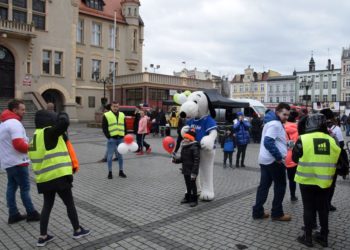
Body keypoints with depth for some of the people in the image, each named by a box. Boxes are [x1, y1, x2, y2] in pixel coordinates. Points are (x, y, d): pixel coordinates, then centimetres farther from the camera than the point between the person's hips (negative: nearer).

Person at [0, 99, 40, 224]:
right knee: (25, 188, -2)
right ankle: (32, 214, 7)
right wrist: (30, 147, -8)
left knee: (11, 187, 11)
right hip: (17, 162, -10)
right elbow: (19, 144, -25)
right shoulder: (14, 123, -18)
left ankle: (13, 215, 16)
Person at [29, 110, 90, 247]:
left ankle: (43, 237, 21)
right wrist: (63, 115, -8)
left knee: (47, 206, 18)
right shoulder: (48, 133, -15)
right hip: (58, 176, -8)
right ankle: (77, 230, 23)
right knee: (70, 204, 9)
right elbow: (64, 122, -28)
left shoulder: (36, 135, 12)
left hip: (44, 178, 8)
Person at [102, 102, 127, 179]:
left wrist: (124, 135, 4)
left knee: (120, 155, 11)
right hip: (112, 138, -4)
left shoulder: (122, 115, 13)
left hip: (120, 138, 4)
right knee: (110, 155, 1)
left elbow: (125, 126, 16)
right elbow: (104, 127, -4)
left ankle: (121, 171, 20)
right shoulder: (106, 115, -1)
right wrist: (108, 136, -12)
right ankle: (110, 172, 10)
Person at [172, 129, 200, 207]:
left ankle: (194, 200, 17)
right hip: (185, 170, 8)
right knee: (188, 185, 19)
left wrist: (194, 172, -23)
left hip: (191, 171, -8)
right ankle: (188, 197, 32)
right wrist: (176, 160, -4)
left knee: (192, 185, 4)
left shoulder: (194, 148, -19)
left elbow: (196, 161, -21)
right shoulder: (184, 147, 7)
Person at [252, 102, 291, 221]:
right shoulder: (275, 124, -17)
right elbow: (268, 142, -26)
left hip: (265, 159, 10)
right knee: (280, 185, 4)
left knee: (264, 185, 10)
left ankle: (258, 211, 13)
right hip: (274, 160, -9)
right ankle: (277, 213, 13)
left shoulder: (273, 122, 16)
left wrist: (286, 143, 10)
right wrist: (279, 156, -21)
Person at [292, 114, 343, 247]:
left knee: (309, 208, 9)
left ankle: (308, 237, 16)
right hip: (325, 181, 3)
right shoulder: (332, 141, 0)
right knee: (323, 209, 16)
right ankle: (323, 236, 27)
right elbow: (337, 160, 10)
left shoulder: (303, 139, -12)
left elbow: (295, 158, -3)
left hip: (307, 180, -3)